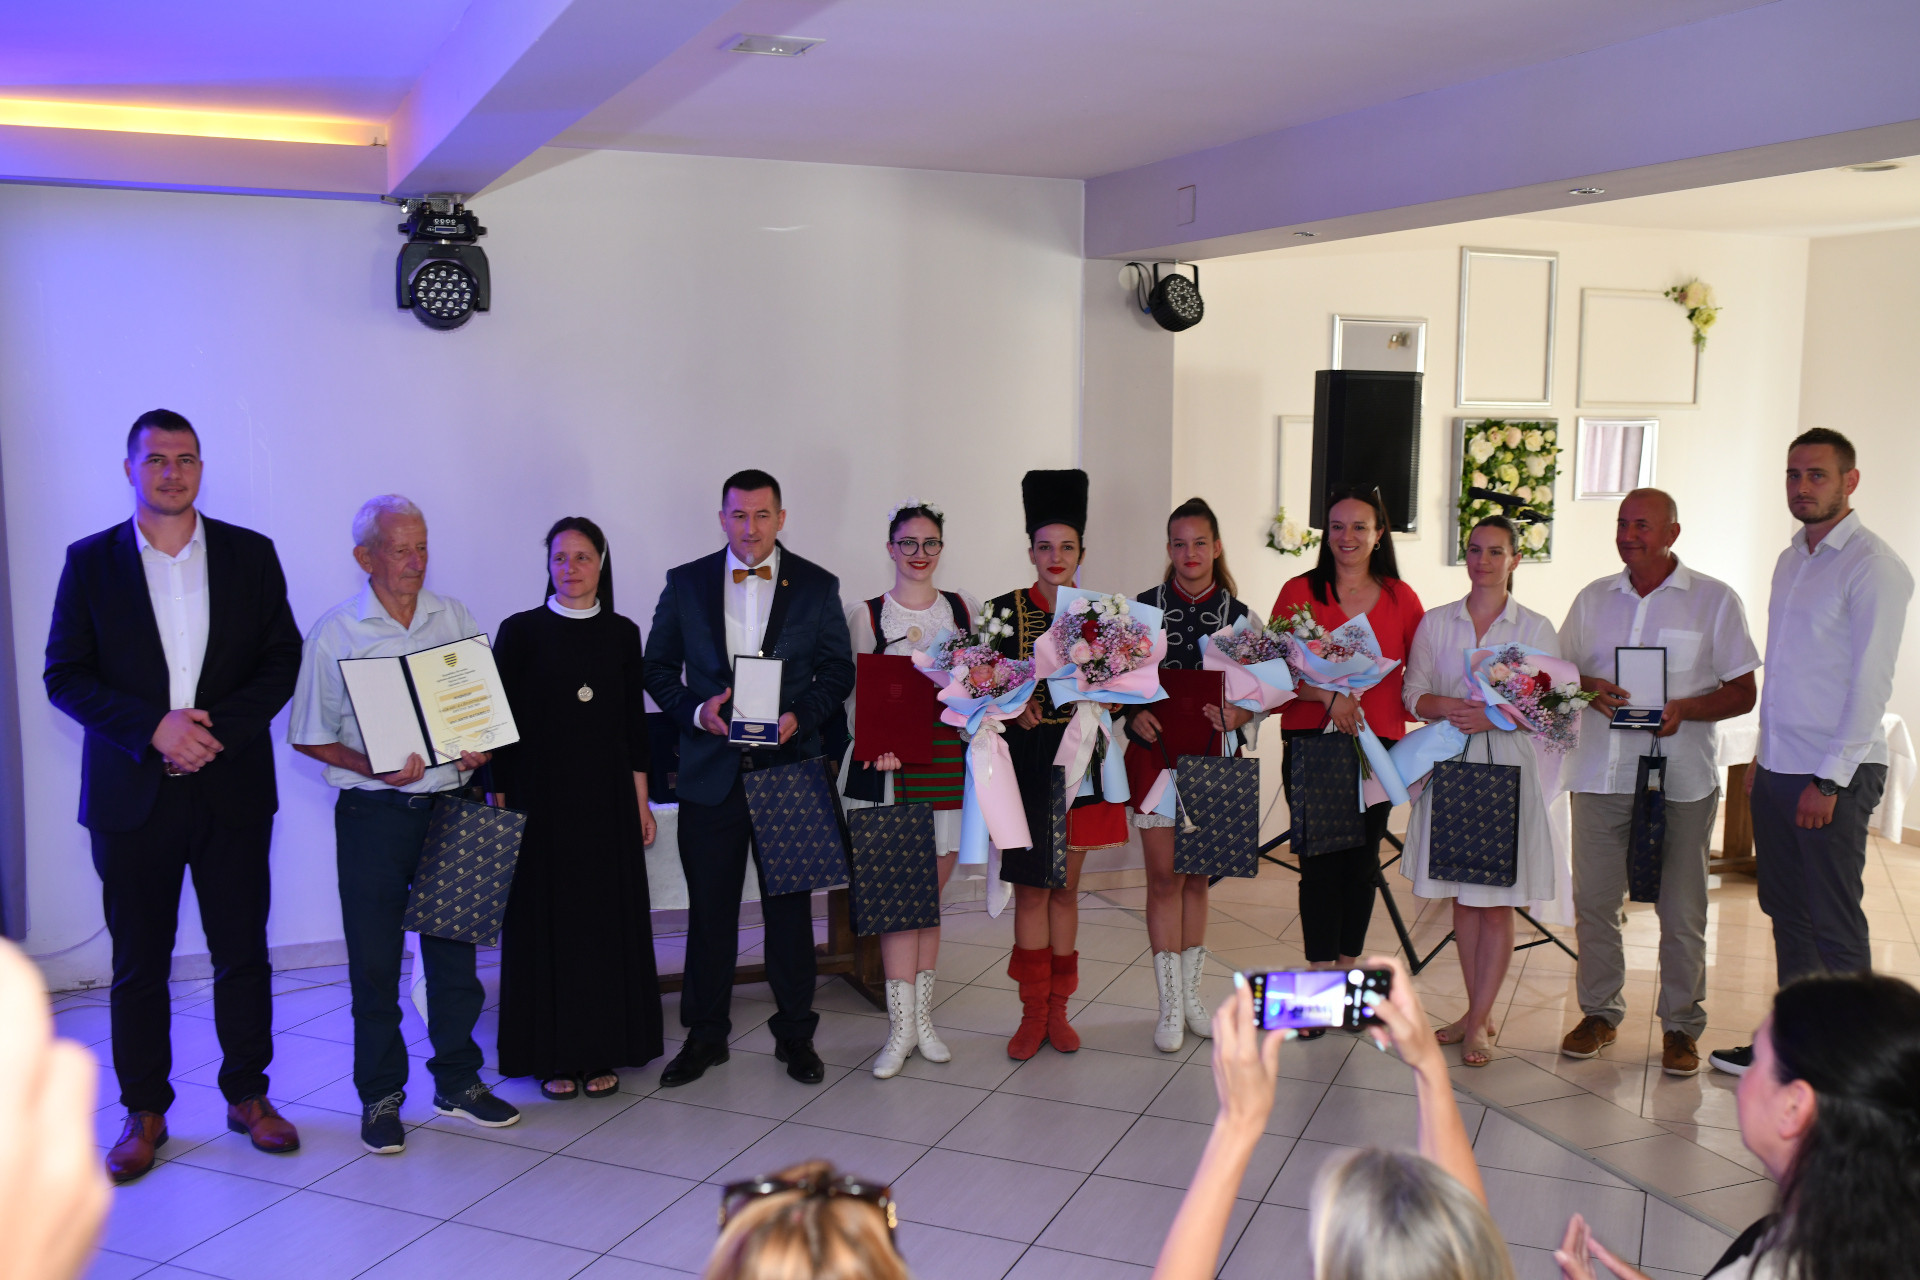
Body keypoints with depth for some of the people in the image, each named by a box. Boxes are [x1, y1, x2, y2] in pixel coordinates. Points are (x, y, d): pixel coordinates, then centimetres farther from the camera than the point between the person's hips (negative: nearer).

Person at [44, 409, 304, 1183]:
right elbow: (65, 676, -1)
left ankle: (248, 1096, 23)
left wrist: (218, 729, -12)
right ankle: (144, 1112, 21)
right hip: (132, 795, 0)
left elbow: (283, 662, 2)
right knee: (138, 964, 7)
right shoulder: (91, 561, 3)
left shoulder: (251, 555, 5)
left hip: (233, 790, 1)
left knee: (243, 953, 7)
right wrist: (154, 729, -15)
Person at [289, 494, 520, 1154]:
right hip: (373, 812, -3)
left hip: (451, 802, 3)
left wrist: (481, 749, -7)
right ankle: (380, 1096, 19)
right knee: (375, 959, 5)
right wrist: (373, 768, -17)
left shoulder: (456, 618, 6)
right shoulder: (335, 632, -4)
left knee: (454, 949, 10)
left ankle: (457, 1081, 25)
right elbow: (309, 736, -2)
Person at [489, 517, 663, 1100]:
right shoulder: (521, 631, -1)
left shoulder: (622, 633, 7)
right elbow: (501, 721, -2)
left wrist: (640, 801, 6)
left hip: (607, 796, 3)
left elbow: (634, 721, 9)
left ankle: (601, 1051, 16)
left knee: (608, 918, 5)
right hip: (541, 796, -2)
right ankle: (552, 1053, 12)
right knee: (546, 919, 2)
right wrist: (501, 801, -7)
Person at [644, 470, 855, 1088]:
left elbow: (838, 670, 5)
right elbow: (658, 668, 6)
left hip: (789, 765, 0)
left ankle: (795, 1033, 22)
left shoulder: (817, 586, 3)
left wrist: (800, 715, -12)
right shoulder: (685, 583, 5)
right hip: (711, 771, 1)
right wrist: (697, 709, -11)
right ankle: (705, 1035, 21)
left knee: (790, 904, 8)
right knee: (709, 908, 7)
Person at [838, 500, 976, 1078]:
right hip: (889, 765, -2)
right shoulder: (865, 616, 4)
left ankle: (922, 1017, 18)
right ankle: (902, 1027, 1)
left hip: (949, 763, 2)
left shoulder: (966, 611, 11)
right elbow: (856, 693, 1)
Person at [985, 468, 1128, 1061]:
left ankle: (1058, 1011, 20)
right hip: (1025, 761, -2)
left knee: (1066, 887, 10)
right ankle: (1033, 1014, 13)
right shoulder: (1004, 610, -2)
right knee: (1031, 888, 2)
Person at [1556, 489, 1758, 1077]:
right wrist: (1588, 687, -6)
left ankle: (1681, 1025, 17)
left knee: (1682, 910, 3)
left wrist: (1684, 708, -17)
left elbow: (1742, 693, 1)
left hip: (1681, 777, -3)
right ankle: (1600, 1012, 22)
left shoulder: (1714, 600, 2)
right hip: (1600, 772, 3)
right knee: (1595, 900, 7)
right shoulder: (1593, 598, 12)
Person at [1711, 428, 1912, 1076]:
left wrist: (1828, 780, -18)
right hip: (1778, 769, 8)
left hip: (1835, 775, -8)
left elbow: (1870, 684, -16)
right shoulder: (1791, 560, 15)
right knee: (1786, 912, 14)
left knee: (1835, 923, -1)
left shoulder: (1873, 566, -11)